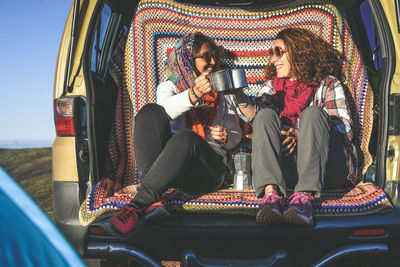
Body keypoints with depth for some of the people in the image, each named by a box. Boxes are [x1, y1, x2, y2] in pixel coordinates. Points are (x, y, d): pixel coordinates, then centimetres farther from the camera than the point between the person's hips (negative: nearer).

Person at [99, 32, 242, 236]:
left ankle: (136, 206, -47)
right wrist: (193, 94, -28)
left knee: (186, 137, -35)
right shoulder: (169, 86, 17)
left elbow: (236, 134, 21)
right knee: (150, 111, -27)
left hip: (208, 168, 0)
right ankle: (152, 201, -41)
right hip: (168, 164, 1)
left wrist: (226, 137, -4)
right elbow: (166, 110, -8)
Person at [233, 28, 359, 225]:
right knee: (267, 114, -17)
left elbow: (344, 127, -1)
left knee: (313, 113, -24)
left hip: (327, 167, -2)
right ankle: (271, 193, -39)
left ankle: (305, 197, -42)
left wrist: (302, 135, -17)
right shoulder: (272, 87, 21)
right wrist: (239, 96, -22)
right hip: (286, 167, 2)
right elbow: (256, 113, -1)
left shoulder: (328, 84, 13)